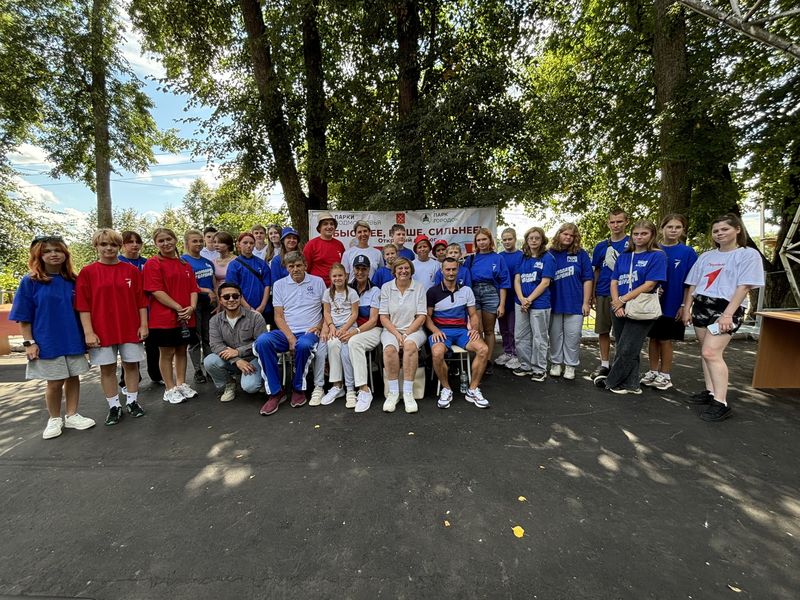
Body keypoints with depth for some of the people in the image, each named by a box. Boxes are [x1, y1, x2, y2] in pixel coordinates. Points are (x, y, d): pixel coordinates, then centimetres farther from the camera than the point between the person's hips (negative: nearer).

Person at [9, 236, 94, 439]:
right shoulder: (30, 282, -3)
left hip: (73, 340, 2)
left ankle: (72, 415, 24)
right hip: (47, 342, -2)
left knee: (73, 377, 9)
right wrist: (29, 343, -8)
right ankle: (54, 419, 26)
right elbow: (24, 317, -3)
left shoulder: (73, 281, 4)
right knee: (54, 382, 6)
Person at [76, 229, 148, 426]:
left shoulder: (132, 271, 3)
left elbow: (141, 301, 3)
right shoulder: (87, 272, 0)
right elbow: (83, 305, -2)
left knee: (131, 364, 8)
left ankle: (132, 401, 22)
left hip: (130, 328, 1)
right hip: (102, 330, 0)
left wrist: (143, 325, -1)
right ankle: (114, 406, 20)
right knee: (107, 368, 7)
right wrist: (88, 332, -8)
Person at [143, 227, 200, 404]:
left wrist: (192, 307, -9)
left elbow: (193, 289, 9)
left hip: (186, 317, 5)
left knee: (181, 350, 13)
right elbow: (156, 291, -13)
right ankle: (170, 389, 17)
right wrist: (178, 308, -18)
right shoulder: (153, 263, -5)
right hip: (164, 317, -5)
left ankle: (181, 384, 26)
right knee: (167, 353, 5)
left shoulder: (185, 265, 12)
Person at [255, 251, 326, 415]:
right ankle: (275, 392, -17)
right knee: (262, 341, -29)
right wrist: (290, 337, -10)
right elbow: (278, 317, 5)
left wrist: (319, 326, -7)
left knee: (303, 345, -37)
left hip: (309, 332, -2)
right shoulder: (279, 285, 10)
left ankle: (298, 388, -11)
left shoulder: (318, 282, 8)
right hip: (286, 332, 2)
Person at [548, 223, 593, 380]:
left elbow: (587, 279, 0)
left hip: (575, 303, -1)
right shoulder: (550, 254, 1)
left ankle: (570, 365, 19)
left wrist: (586, 302, -5)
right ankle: (556, 363, 25)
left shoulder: (581, 254, 1)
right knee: (555, 335, 10)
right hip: (554, 302, 1)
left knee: (573, 336, 5)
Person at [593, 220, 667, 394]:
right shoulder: (623, 257, 12)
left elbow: (650, 285, -11)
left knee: (626, 350, -3)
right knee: (628, 350, 11)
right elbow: (614, 282, 7)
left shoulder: (657, 255, -3)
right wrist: (617, 304, -8)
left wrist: (623, 300, -11)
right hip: (619, 310, 5)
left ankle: (612, 381, 12)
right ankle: (631, 384, 22)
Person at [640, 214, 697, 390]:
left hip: (673, 305, -2)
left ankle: (665, 375, 20)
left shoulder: (688, 252, -3)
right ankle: (653, 372, 23)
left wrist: (684, 306, -8)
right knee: (653, 338, 10)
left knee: (665, 340, 5)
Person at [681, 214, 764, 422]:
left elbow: (743, 287, -8)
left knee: (711, 352, -17)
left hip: (726, 308, -6)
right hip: (701, 306, 6)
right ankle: (710, 391, 20)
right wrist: (686, 309, 8)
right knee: (709, 352, 10)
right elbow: (693, 284, 15)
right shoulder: (706, 256, 16)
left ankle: (721, 403, -12)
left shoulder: (749, 254, 1)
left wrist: (727, 314, -17)